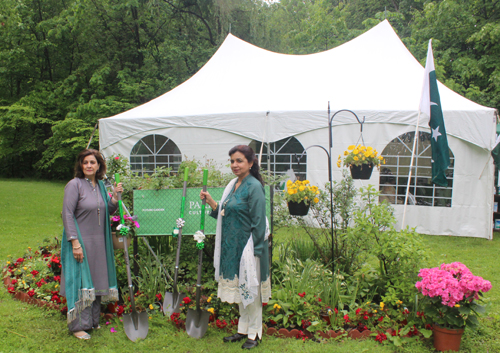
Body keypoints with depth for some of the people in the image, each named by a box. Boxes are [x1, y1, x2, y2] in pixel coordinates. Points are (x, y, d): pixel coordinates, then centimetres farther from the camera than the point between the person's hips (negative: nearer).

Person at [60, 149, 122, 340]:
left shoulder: (100, 185, 8)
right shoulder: (74, 184, -11)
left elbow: (108, 211, 13)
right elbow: (67, 214, -15)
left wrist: (115, 197, -5)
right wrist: (75, 242, -20)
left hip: (98, 242, 7)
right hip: (80, 240, -7)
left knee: (96, 281, 14)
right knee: (80, 282, -2)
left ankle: (93, 321, 28)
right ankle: (78, 326, 10)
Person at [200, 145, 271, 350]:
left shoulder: (254, 186, -15)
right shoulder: (233, 185, 10)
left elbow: (259, 222, -17)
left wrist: (254, 251, -17)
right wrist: (211, 202, 2)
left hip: (248, 247, -8)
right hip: (233, 247, 8)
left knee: (250, 288, 4)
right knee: (239, 287, 17)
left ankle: (254, 334, 20)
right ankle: (243, 329, 32)